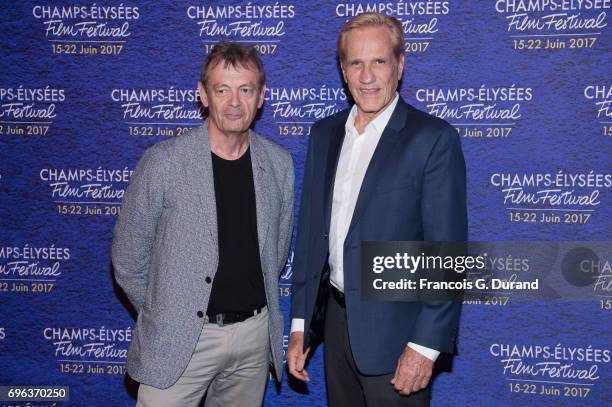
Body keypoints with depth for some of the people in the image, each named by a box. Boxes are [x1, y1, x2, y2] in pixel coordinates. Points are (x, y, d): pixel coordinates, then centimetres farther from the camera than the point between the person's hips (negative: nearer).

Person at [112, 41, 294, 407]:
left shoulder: (279, 163, 0)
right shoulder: (163, 162, -12)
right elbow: (129, 257, -3)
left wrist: (255, 313, 12)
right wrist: (162, 316, 4)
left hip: (255, 332, 4)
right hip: (179, 337, -3)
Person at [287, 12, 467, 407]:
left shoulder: (434, 138, -12)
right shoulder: (325, 133, 6)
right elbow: (310, 231, 8)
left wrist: (426, 345, -16)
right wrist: (301, 324, 8)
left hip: (394, 330, -5)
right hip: (336, 319, 5)